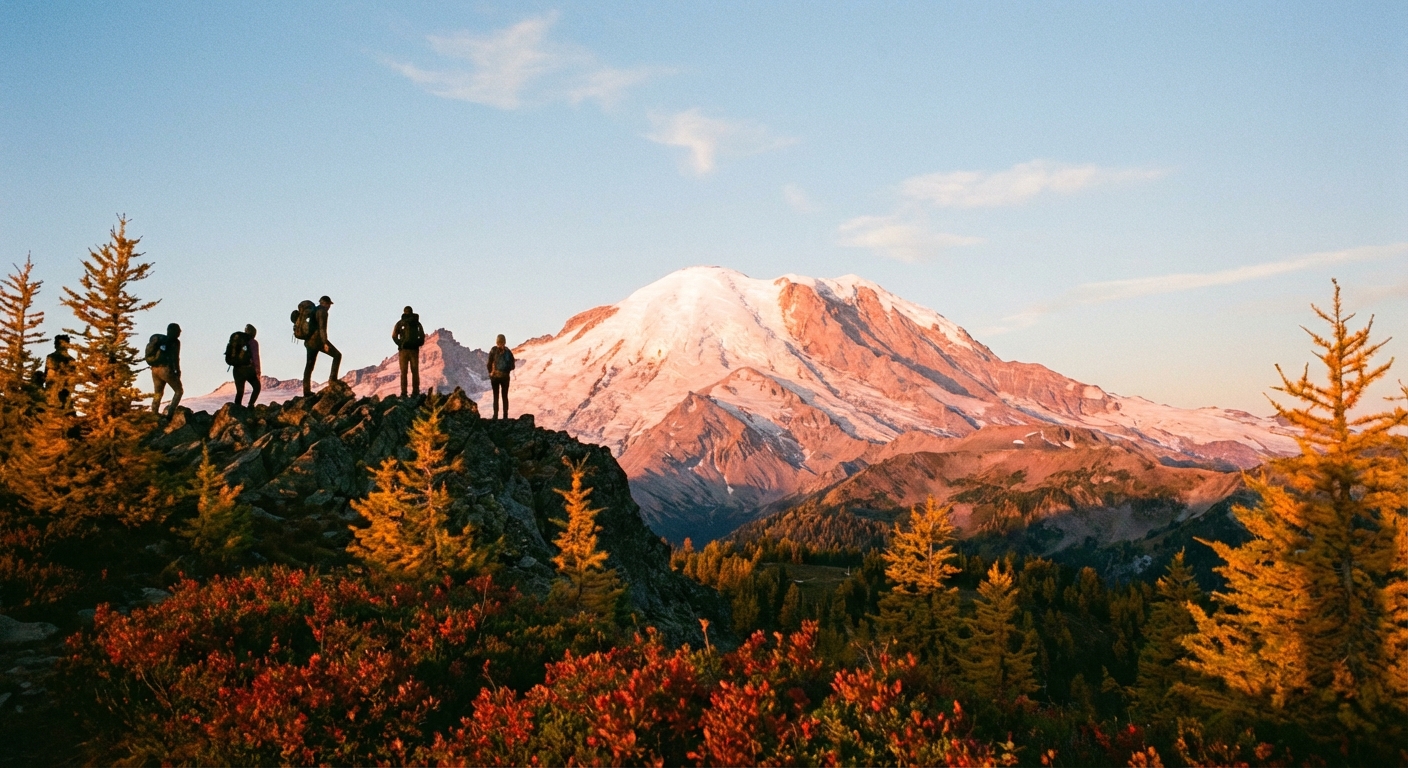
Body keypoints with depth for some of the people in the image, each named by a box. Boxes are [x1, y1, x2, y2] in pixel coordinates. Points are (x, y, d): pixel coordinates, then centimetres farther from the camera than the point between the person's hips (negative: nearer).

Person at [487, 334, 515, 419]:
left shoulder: (493, 350, -8)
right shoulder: (508, 351, -3)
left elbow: (489, 363, -9)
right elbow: (512, 365, -3)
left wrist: (490, 372, 5)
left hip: (495, 376, -1)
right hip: (505, 376, 1)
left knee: (496, 396, 6)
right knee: (505, 396, 10)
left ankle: (496, 415, 1)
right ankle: (505, 415, 8)